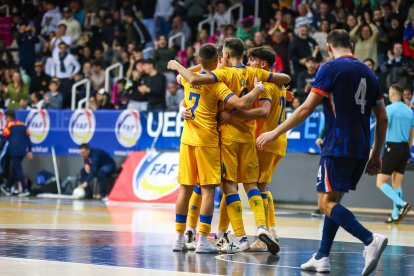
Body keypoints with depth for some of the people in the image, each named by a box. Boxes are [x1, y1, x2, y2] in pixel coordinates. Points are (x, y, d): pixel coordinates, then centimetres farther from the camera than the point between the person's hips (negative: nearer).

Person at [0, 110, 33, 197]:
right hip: (23, 151, 6)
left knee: (18, 170, -5)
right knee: (14, 170, 17)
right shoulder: (22, 125, 14)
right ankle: (8, 188, 27)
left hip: (14, 151, -6)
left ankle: (25, 189, -13)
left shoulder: (9, 125, -1)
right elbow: (28, 138, 13)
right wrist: (29, 151, 15)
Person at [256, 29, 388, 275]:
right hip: (361, 150, 7)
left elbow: (307, 109, -9)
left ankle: (370, 239, -27)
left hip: (338, 146, -7)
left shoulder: (331, 68, -4)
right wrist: (376, 154, 21)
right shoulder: (369, 73, 15)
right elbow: (383, 119, 14)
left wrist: (276, 132, -2)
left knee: (327, 203, -7)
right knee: (333, 200, 16)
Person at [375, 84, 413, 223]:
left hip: (392, 147, -7)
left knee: (381, 183, -2)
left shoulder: (390, 109, -9)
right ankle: (395, 215, 7)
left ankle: (402, 204, -18)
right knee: (397, 184, 12)